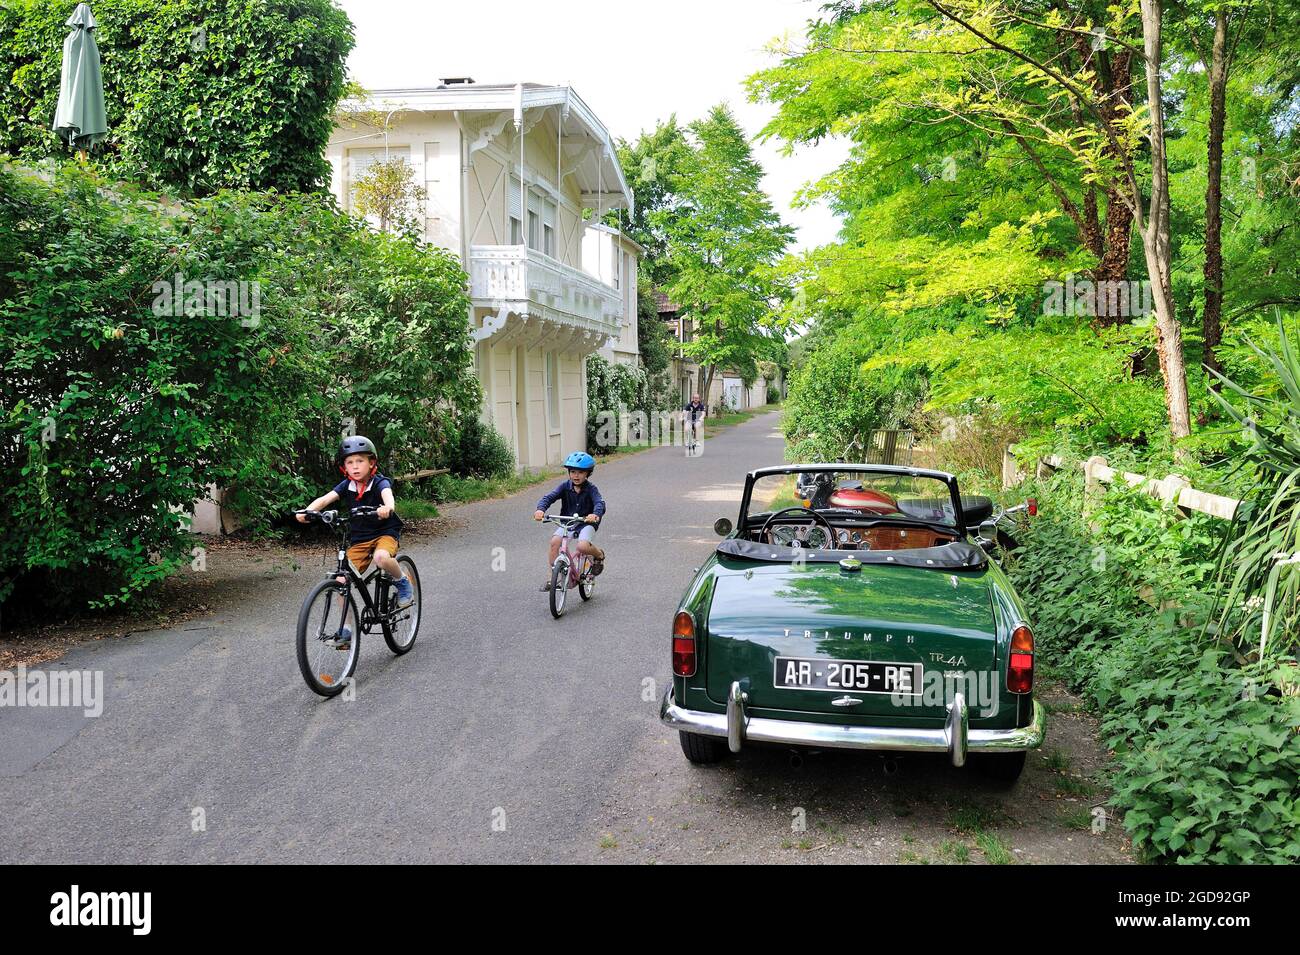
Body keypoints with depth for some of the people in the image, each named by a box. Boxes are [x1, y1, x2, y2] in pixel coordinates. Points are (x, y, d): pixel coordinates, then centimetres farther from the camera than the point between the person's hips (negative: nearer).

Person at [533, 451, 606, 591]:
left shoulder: (591, 489, -10)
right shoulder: (565, 486, -3)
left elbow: (600, 503, -26)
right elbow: (549, 497, -14)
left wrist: (596, 514, -50)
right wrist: (540, 509, -36)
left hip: (586, 523, -3)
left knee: (582, 546, -30)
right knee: (555, 541, -24)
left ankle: (599, 555, 7)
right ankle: (550, 578, -13)